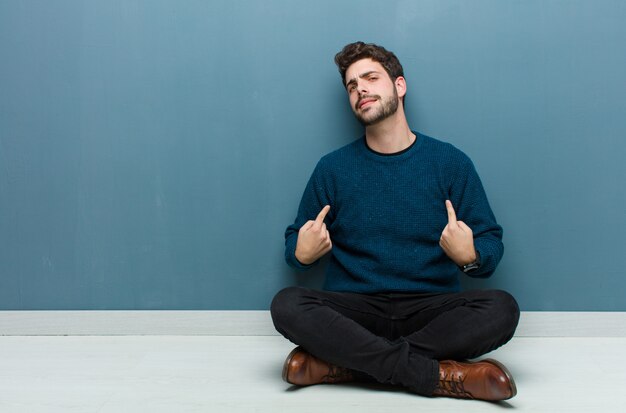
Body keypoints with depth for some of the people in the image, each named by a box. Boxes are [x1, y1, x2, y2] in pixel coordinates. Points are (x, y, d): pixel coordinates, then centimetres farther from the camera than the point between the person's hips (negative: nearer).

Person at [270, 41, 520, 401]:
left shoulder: (450, 162, 5)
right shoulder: (332, 168, 7)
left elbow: (492, 244, 5)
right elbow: (295, 243, 13)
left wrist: (470, 256, -18)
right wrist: (302, 253, -11)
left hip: (431, 309, 0)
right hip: (353, 310, 0)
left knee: (502, 308, -27)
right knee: (286, 305, -28)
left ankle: (344, 363, -25)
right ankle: (440, 375, -27)